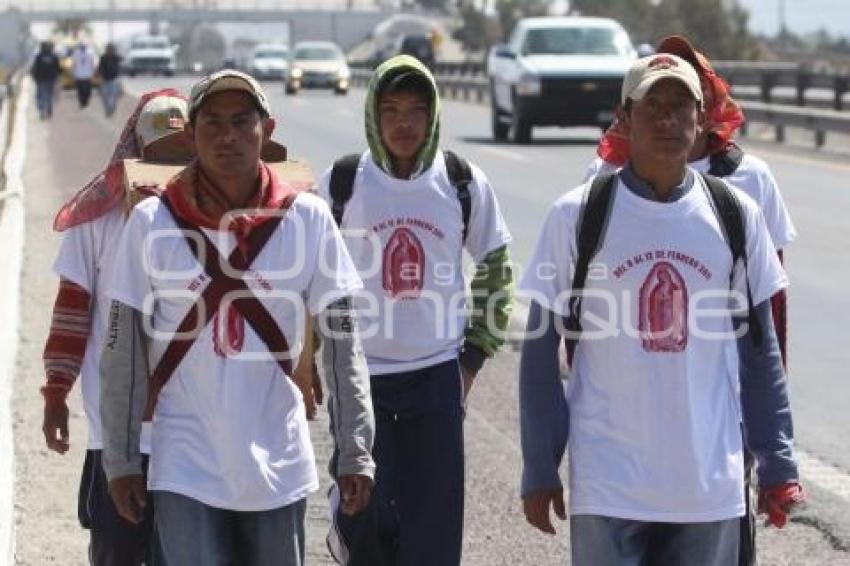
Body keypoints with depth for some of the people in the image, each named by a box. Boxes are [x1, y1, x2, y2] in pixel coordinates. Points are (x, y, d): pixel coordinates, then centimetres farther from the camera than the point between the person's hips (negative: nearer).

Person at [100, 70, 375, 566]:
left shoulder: (308, 219, -1)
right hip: (186, 469, -1)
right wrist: (121, 460, 0)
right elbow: (124, 351, 1)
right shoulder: (152, 222, -3)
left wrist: (355, 453, -2)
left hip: (278, 465, 1)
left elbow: (342, 342, 1)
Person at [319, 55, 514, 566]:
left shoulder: (463, 183, -1)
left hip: (438, 375, 1)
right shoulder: (342, 183, -4)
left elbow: (495, 268, 11)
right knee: (364, 513, -1)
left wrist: (475, 356, 7)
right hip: (360, 374, -1)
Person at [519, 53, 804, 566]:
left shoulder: (736, 215, 4)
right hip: (608, 485, -2)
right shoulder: (578, 215, -3)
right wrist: (539, 469, -1)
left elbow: (760, 349, 9)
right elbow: (541, 349, 1)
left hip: (711, 485, 2)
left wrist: (779, 464, 6)